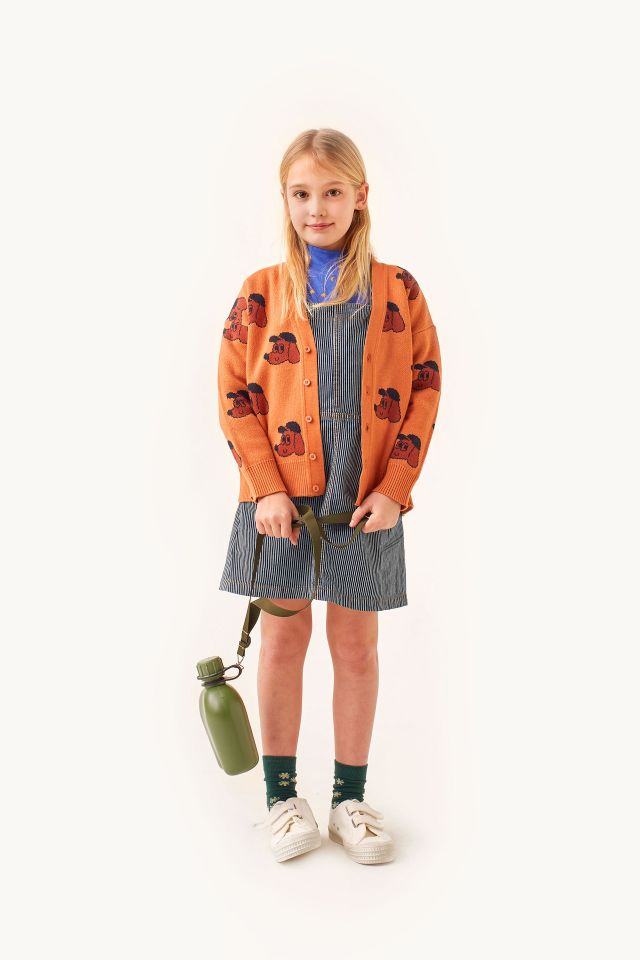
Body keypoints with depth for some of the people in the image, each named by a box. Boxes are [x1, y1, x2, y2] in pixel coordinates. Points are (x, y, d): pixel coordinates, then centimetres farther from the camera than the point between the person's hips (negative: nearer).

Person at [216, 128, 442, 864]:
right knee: (284, 639, 9)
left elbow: (424, 390, 0)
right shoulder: (262, 293, 2)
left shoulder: (398, 292, 3)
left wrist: (394, 488, -9)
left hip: (367, 501, 1)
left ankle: (350, 798, 24)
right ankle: (282, 795, 24)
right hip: (282, 499, 0)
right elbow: (236, 397, -1)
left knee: (356, 645, 9)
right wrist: (267, 489, -11)